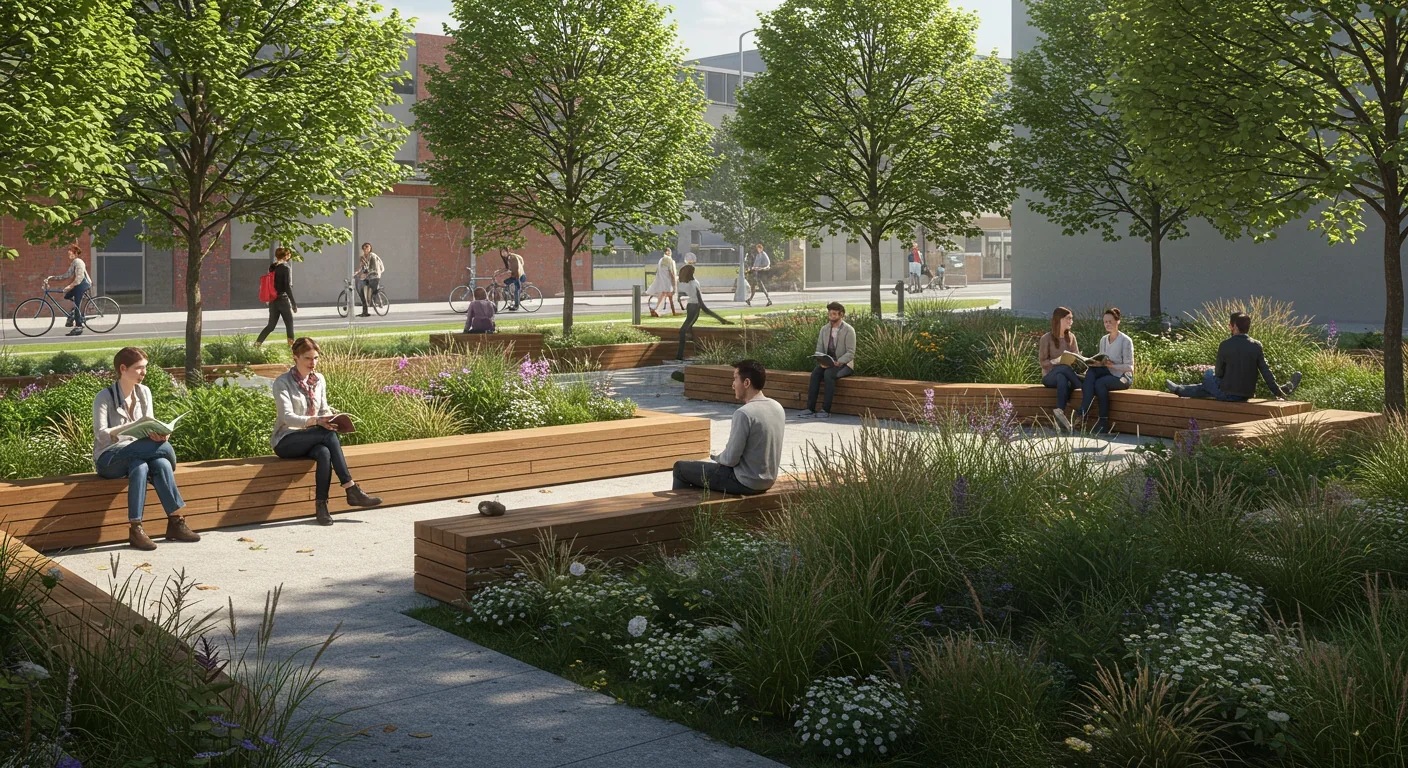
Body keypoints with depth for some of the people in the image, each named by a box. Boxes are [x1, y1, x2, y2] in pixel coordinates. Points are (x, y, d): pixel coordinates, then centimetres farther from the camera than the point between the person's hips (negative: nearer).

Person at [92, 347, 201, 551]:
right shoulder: (104, 397, -9)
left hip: (138, 453, 5)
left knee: (161, 463, -33)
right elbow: (101, 435, -19)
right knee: (163, 448, -32)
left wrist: (159, 433, -20)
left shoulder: (144, 392, 8)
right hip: (109, 460, -5)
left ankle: (175, 522, -30)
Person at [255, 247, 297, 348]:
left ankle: (257, 343, 0)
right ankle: (291, 344, 9)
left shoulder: (272, 267, 8)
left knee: (271, 325, 10)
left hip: (273, 300, 6)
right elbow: (288, 287, -14)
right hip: (283, 300, -6)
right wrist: (294, 304, -12)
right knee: (289, 324, 8)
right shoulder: (286, 267, -10)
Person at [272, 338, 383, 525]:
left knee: (324, 452, -34)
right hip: (286, 441, -5)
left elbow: (324, 410, 15)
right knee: (328, 435, -32)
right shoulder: (282, 383, -9)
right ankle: (352, 490, -33)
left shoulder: (319, 380, 8)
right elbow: (287, 417, -20)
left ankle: (321, 506, -33)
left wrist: (333, 419, -10)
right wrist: (316, 421, -37)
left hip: (312, 440, 5)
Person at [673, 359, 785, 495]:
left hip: (745, 483, -8)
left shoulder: (744, 414, -25)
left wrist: (717, 457, 1)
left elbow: (730, 459, -21)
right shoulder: (778, 408, 1)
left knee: (681, 467, 9)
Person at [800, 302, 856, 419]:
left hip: (844, 364, -5)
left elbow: (850, 353, -13)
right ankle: (810, 408, -30)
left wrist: (838, 362, -27)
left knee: (828, 374, -34)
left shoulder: (848, 330, -9)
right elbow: (819, 350, 7)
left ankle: (826, 410, -33)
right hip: (827, 363, 5)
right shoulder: (824, 329, 8)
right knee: (815, 372, -26)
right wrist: (821, 361, -14)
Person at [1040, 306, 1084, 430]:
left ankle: (1060, 411, -48)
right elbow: (1042, 362, -5)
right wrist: (1057, 361, -23)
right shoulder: (1046, 338, -3)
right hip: (1049, 376, -3)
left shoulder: (1071, 337, 11)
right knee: (1065, 368, -39)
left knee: (1062, 379, -39)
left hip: (1064, 375, 3)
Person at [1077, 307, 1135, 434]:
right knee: (1091, 372, -28)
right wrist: (1096, 363, -10)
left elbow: (1129, 367, -11)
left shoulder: (1126, 341, -8)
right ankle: (1082, 414, -39)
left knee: (1100, 383, -34)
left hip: (1123, 376, -5)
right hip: (1107, 373, 5)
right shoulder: (1103, 340, 12)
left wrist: (1112, 365, -25)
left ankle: (1104, 422, -29)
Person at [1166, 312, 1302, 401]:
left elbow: (1219, 373, -6)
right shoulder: (1257, 346, -5)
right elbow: (1266, 372, -4)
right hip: (1247, 395, 0)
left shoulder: (1225, 346, -14)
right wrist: (1278, 393, 3)